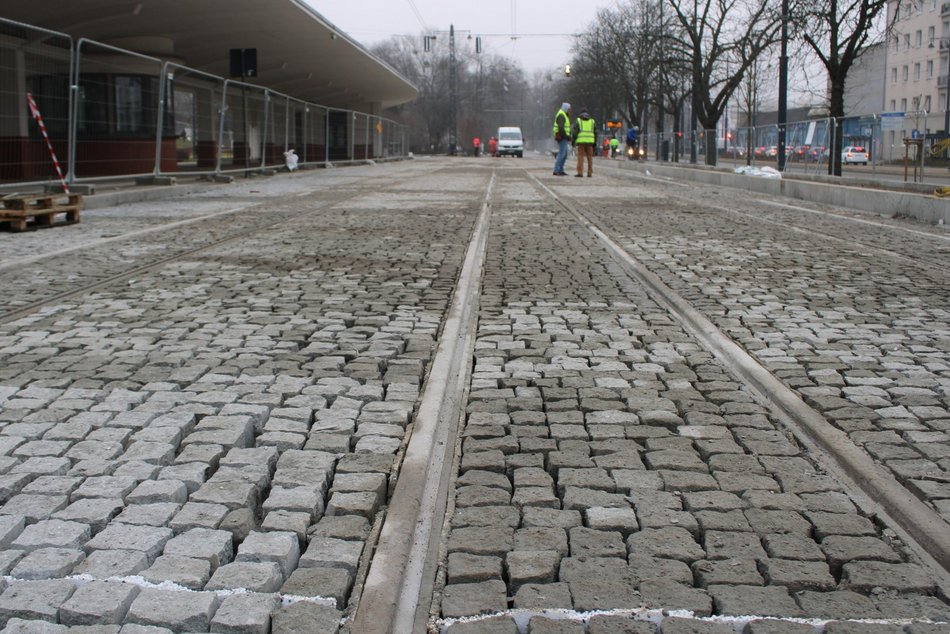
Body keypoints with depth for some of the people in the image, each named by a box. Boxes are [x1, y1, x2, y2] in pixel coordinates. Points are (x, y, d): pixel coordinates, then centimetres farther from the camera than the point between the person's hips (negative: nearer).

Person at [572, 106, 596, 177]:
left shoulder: (578, 120, 6)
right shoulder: (592, 121, 14)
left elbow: (574, 131, -5)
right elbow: (595, 132, 10)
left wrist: (573, 141, -1)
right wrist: (595, 143, 13)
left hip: (581, 141, -2)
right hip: (590, 141, 2)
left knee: (580, 157, -3)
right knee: (589, 157, 7)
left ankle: (580, 173, -10)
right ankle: (589, 173, 4)